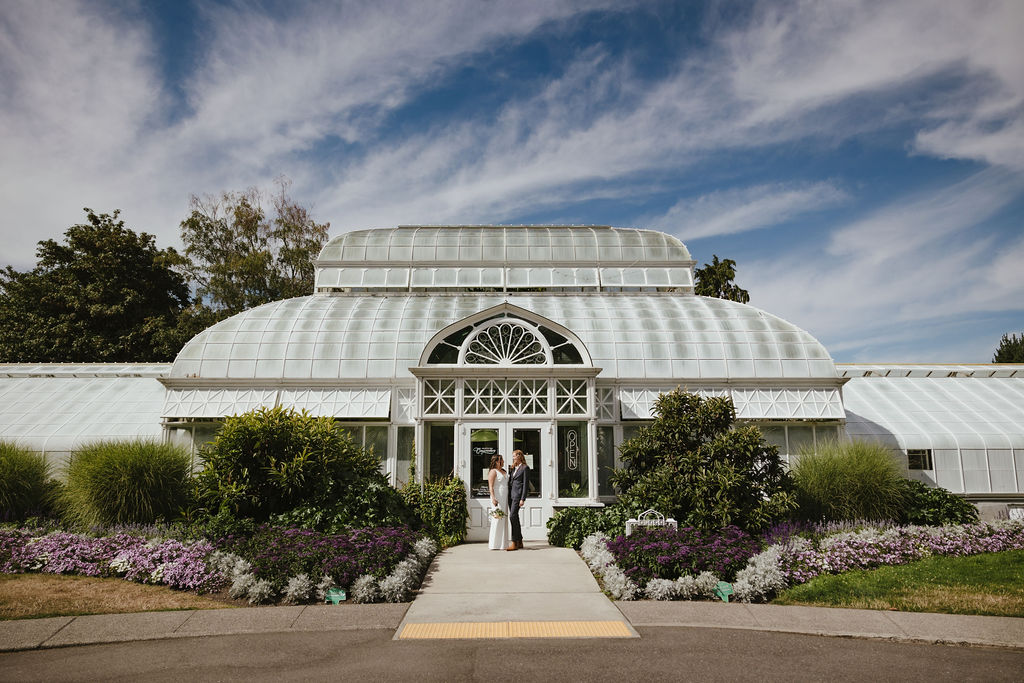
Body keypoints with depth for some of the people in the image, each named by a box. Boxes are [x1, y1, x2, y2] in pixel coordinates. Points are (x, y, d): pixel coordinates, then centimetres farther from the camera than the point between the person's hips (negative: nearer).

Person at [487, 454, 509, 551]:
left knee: (503, 520, 8)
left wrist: (508, 499, 19)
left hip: (504, 499, 8)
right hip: (497, 498, -8)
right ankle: (494, 543, -6)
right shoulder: (493, 472, -7)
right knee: (497, 520, -9)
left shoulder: (504, 471, 18)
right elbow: (491, 487, -13)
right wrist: (493, 498, -22)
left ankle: (501, 542, 12)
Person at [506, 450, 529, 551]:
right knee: (515, 518, 8)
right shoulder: (513, 468, 19)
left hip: (518, 494, -8)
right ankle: (519, 541, 14)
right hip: (510, 494, 8)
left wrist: (523, 499, -14)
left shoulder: (525, 468, -3)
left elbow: (525, 484, -8)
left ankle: (514, 542, -16)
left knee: (513, 516, -16)